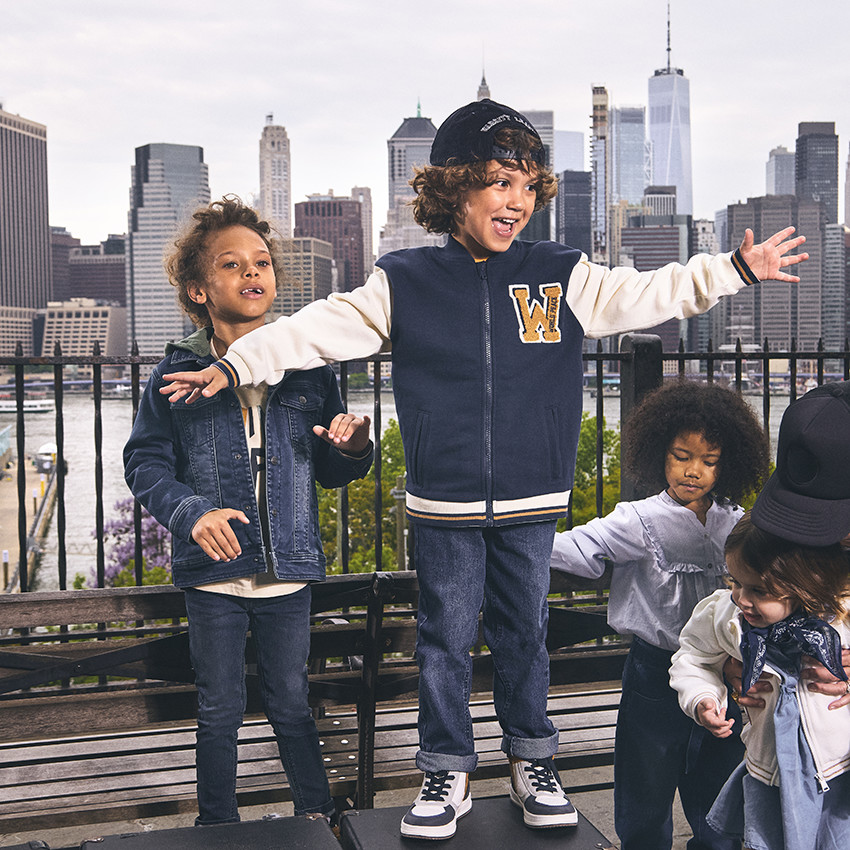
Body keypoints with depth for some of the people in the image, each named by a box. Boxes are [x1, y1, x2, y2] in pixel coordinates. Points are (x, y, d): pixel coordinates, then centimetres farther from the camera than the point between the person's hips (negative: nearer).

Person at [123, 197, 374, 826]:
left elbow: (328, 472, 10)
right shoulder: (177, 374, -2)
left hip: (289, 574, 1)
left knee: (292, 706, 13)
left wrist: (353, 448, -13)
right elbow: (145, 461, -1)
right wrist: (190, 512, -18)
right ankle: (216, 827, 32)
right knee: (220, 711, 13)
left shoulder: (309, 369, 4)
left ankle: (319, 819, 32)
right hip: (214, 572, -1)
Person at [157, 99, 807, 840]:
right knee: (445, 639, 8)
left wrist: (735, 270, -1)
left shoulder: (562, 276, 1)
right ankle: (448, 772, 24)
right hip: (444, 505, -1)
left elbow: (648, 295, 5)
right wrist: (233, 367, -8)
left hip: (531, 502, 1)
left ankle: (532, 761, 32)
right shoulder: (403, 284, -2)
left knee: (524, 634, 13)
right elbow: (316, 330, -3)